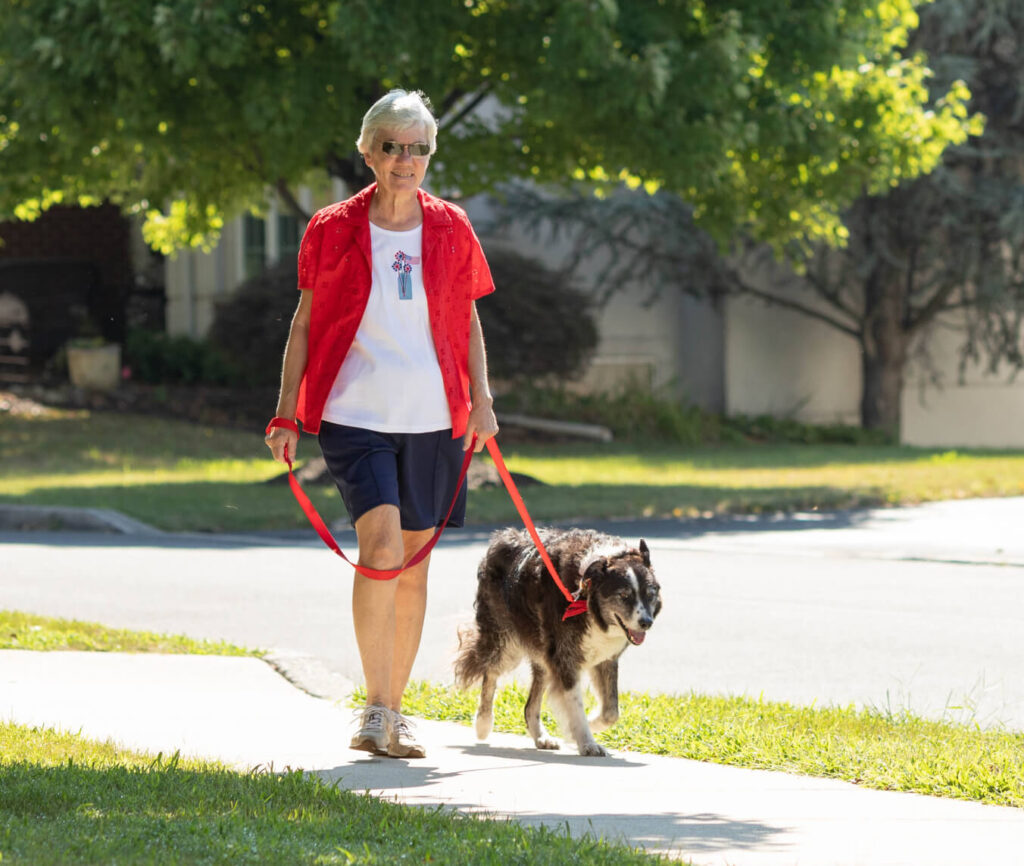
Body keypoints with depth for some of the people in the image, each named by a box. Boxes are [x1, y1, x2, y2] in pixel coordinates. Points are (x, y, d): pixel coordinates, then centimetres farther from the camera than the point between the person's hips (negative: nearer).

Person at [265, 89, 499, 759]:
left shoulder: (451, 229, 6)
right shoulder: (334, 231, 0)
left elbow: (468, 321, 14)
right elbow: (306, 322, 6)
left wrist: (481, 400, 3)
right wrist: (287, 415, 2)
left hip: (433, 420, 3)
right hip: (355, 414, -3)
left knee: (414, 563, 8)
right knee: (382, 547, -19)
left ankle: (394, 711, 20)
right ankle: (375, 710, -12)